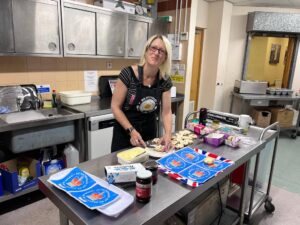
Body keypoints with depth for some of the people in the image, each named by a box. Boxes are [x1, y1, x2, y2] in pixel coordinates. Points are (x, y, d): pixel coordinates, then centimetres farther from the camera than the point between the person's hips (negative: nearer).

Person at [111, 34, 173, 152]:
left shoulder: (165, 81, -8)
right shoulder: (128, 73, -19)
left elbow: (166, 111, -5)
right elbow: (115, 107, -15)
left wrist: (168, 133, -21)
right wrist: (132, 131, -23)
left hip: (150, 132, 4)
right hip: (125, 132, -3)